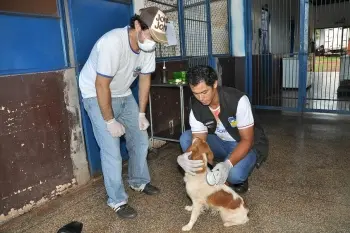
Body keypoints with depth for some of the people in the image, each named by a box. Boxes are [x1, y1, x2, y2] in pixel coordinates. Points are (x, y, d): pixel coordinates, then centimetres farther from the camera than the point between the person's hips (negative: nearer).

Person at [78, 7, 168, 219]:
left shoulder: (148, 46, -11)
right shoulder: (113, 43, -32)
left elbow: (145, 79, 0)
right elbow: (101, 85, -28)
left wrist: (141, 113, 0)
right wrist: (110, 121, -21)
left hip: (124, 95, 7)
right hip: (96, 95, -7)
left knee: (140, 140, 10)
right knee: (112, 150, -9)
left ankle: (139, 182, 31)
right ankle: (117, 201, 8)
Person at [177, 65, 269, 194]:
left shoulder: (238, 100, -30)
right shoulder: (196, 108, -15)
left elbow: (247, 140, -26)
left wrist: (227, 164, -43)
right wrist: (184, 157, -41)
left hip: (249, 144, -5)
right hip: (222, 144, 5)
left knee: (234, 174, -36)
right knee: (185, 138, -15)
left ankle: (239, 178, 4)